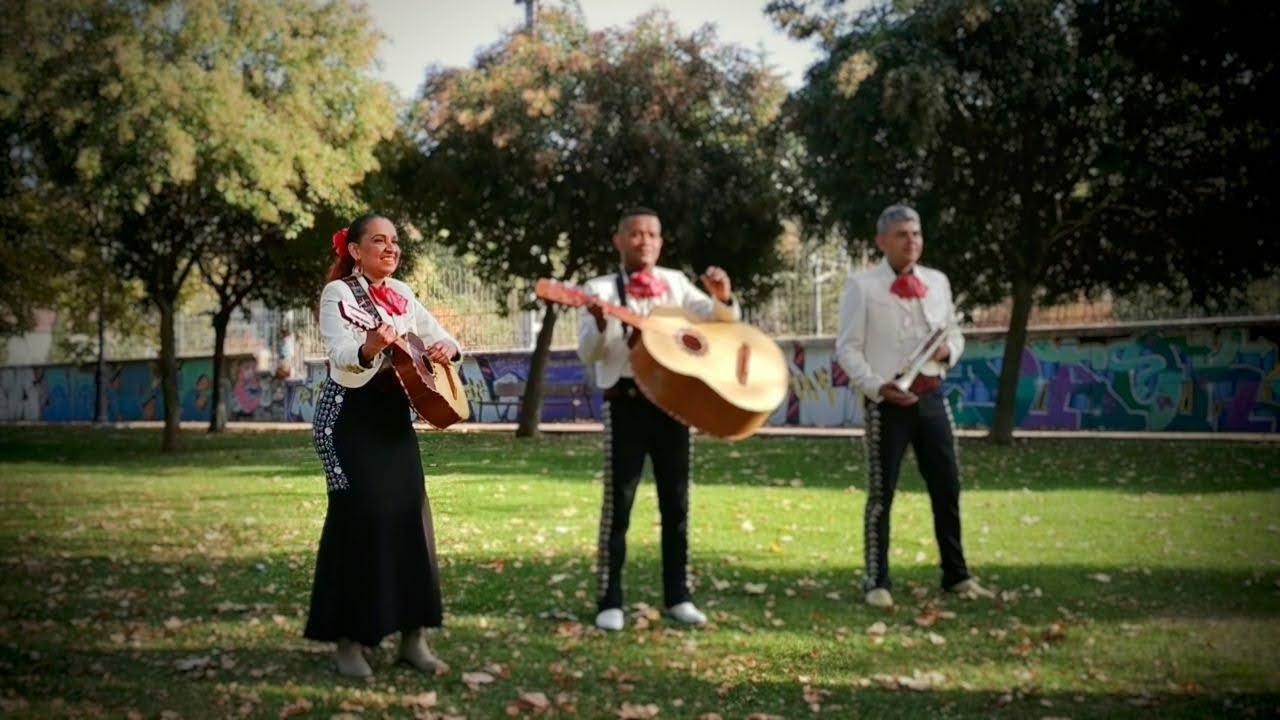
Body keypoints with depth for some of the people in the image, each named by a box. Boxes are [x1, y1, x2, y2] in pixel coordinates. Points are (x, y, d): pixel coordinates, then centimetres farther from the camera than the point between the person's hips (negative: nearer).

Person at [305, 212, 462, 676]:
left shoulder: (401, 294, 12)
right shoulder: (338, 293, -7)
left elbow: (439, 335, 19)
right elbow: (341, 357, -22)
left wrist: (447, 348, -5)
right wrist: (371, 347, -44)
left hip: (393, 412, 7)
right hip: (350, 415, -7)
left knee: (411, 515, 4)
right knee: (360, 517, -10)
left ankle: (413, 636, 12)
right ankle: (348, 641, 1)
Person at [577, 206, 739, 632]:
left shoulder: (675, 283, 10)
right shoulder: (601, 288, 2)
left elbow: (726, 321, 8)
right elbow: (588, 355, -7)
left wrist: (723, 298, -14)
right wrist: (601, 323, -27)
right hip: (626, 402, -3)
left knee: (676, 502, 7)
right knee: (618, 502, -1)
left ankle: (678, 597, 16)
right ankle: (609, 601, 6)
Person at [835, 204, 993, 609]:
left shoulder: (938, 282, 12)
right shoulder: (862, 286, -4)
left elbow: (955, 333, 19)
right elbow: (847, 349, -6)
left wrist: (948, 350, -5)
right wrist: (877, 386, -19)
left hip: (931, 397, 5)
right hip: (887, 402, -5)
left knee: (947, 488, 10)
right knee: (882, 493, 1)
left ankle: (956, 575, 23)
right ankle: (877, 581, 11)